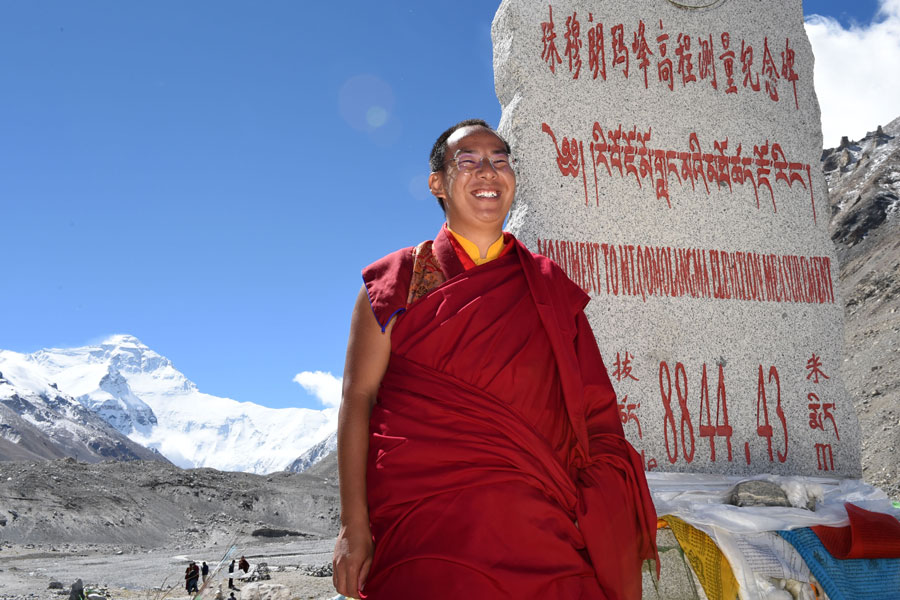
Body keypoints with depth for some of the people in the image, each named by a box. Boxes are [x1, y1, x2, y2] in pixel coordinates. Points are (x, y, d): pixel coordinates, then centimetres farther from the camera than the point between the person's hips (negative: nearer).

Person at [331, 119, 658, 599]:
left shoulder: (548, 288, 13)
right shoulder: (398, 279, 8)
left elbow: (594, 417, 11)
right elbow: (358, 398, 2)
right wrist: (353, 524, -7)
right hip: (425, 518, -2)